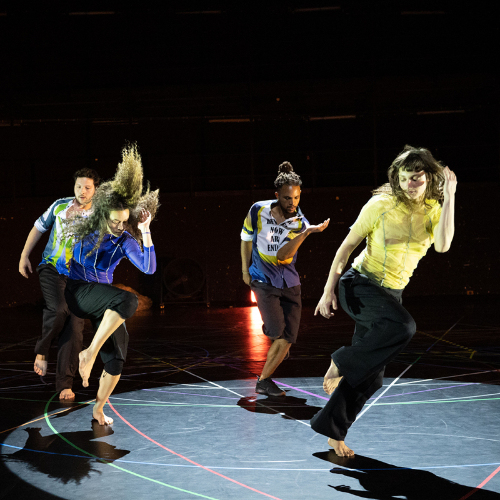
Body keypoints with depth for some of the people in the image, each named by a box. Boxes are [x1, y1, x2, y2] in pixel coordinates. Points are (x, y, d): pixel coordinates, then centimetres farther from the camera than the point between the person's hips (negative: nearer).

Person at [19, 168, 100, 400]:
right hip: (51, 268, -1)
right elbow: (38, 228, 15)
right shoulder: (60, 205, 3)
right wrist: (24, 256, 12)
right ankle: (41, 351, -3)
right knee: (59, 309, -29)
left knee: (74, 328, -6)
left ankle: (65, 385, 2)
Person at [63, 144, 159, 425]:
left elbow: (149, 268, -22)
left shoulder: (125, 240, -7)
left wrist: (145, 232, -27)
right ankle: (90, 353, -37)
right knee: (129, 300, -35)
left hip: (103, 301, 4)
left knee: (117, 360, -2)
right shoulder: (84, 229, -5)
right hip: (78, 292, -3)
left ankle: (98, 409, 20)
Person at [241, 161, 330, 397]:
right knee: (277, 330, -22)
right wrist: (245, 270, 9)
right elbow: (246, 238, 9)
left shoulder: (300, 223, -9)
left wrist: (306, 233, -34)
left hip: (289, 282, 2)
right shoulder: (258, 211, -8)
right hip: (263, 280, -2)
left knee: (287, 339, -1)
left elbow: (282, 256, -22)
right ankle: (270, 331, 13)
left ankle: (263, 382, 14)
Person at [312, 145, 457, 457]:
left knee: (372, 377, 5)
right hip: (359, 285, -5)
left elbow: (442, 245, -21)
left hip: (391, 294, 5)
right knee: (403, 326, -35)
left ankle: (331, 428, 22)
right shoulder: (381, 205, -10)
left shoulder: (434, 211, -1)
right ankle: (342, 363, -15)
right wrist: (328, 290, -6)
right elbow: (347, 245, -4)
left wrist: (449, 197, -23)